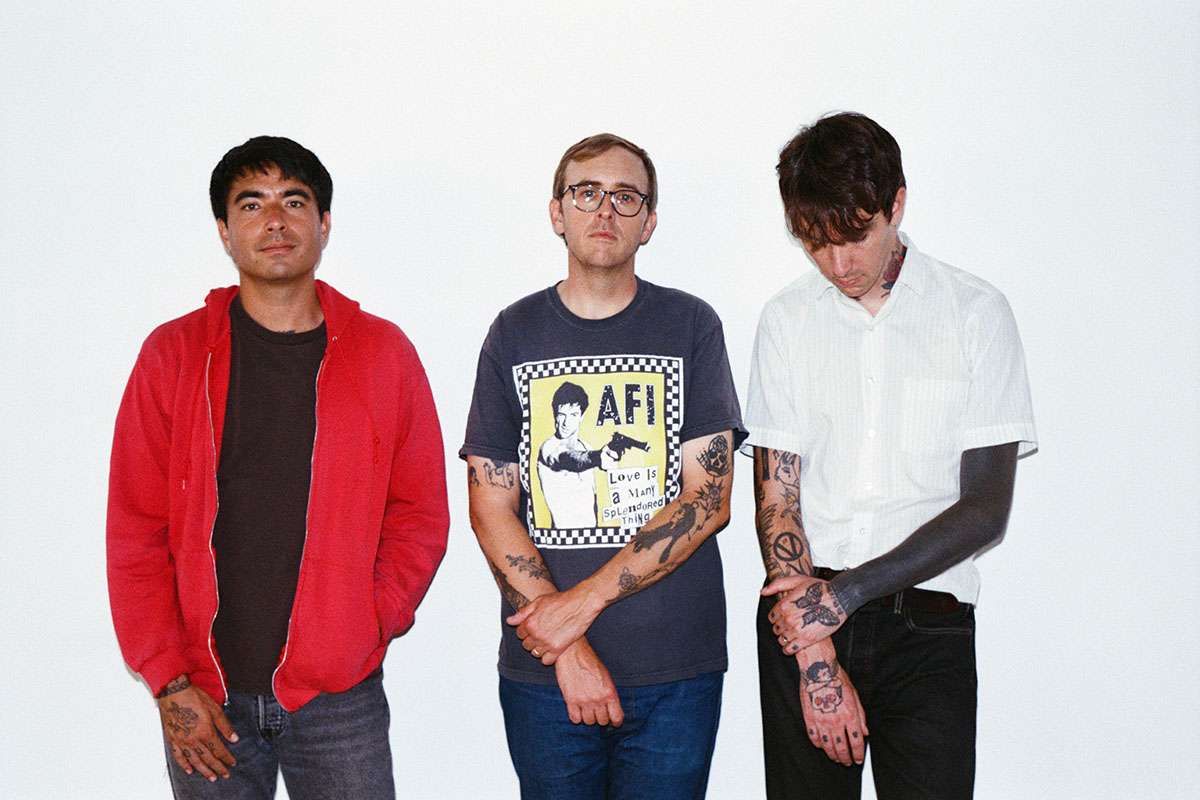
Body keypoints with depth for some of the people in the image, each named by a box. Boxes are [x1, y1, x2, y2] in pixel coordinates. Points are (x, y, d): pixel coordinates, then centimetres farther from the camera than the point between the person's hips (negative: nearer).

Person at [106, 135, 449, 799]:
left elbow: (420, 513, 4)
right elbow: (134, 530, -1)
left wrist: (371, 625, -7)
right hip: (205, 700, 0)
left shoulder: (382, 351, 1)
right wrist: (168, 681, -5)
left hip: (341, 698, 0)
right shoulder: (174, 353, 0)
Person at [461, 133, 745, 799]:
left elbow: (708, 500, -5)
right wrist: (568, 647, -10)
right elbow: (491, 506, 0)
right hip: (541, 673, 1)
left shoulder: (692, 326, 2)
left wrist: (582, 601, -13)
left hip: (676, 672, -1)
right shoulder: (515, 333, 5)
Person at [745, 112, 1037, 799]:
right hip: (802, 616, 2)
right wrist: (815, 661, -10)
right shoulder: (789, 319, 4)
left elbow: (987, 507, -5)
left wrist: (846, 592, -11)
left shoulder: (977, 313, -2)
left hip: (927, 626, -1)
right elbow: (776, 496, 0)